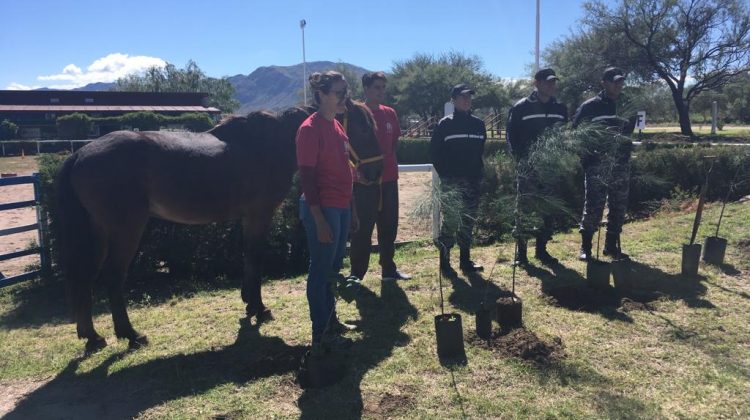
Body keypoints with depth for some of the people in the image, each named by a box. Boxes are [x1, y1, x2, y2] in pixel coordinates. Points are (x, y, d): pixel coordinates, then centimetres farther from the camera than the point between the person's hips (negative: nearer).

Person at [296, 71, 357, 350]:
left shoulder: (337, 126, 12)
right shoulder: (310, 129, -14)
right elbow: (306, 177, -17)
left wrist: (351, 210, 16)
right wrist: (319, 219, -20)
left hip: (341, 208, 9)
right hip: (323, 209, -9)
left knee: (334, 266, 18)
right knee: (321, 269, 1)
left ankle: (331, 321, 32)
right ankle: (321, 333, 13)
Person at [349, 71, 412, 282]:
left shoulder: (390, 114, 10)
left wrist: (391, 163, 8)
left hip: (389, 179, 6)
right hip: (365, 180, -6)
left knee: (389, 226, 13)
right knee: (363, 229, -1)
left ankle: (389, 269, 26)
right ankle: (356, 274, 8)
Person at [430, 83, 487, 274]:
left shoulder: (478, 124, 11)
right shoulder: (445, 124, -3)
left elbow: (481, 150, 17)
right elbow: (434, 151, -3)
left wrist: (479, 171, 8)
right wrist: (444, 174, -7)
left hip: (472, 181, 5)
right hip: (451, 181, -5)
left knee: (468, 221, 10)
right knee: (450, 221, -5)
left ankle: (465, 259, 19)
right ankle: (444, 261, 4)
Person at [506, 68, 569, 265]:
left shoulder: (560, 108, 12)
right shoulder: (521, 107, -3)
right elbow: (512, 136, -3)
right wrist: (521, 158, -12)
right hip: (528, 167, -5)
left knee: (550, 210, 8)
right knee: (525, 209, -3)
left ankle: (542, 249, 20)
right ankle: (521, 251, 5)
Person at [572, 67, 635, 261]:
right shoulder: (590, 106, -2)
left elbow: (630, 132, 21)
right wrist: (587, 157, -12)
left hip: (621, 166, 5)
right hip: (597, 165, -5)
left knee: (618, 208, 8)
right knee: (593, 207, -7)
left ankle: (612, 246, 20)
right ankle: (585, 248, 4)